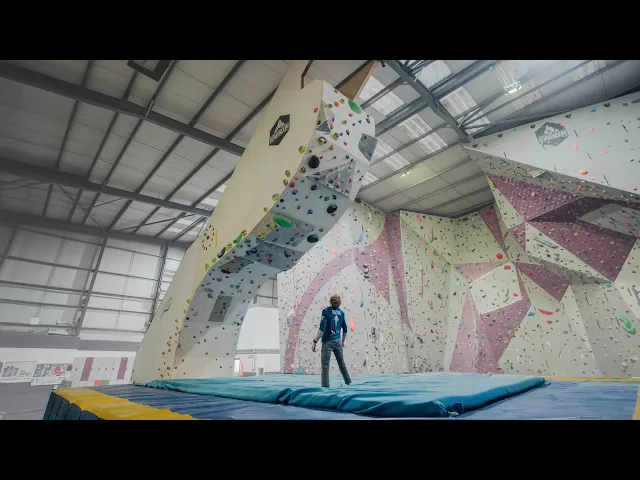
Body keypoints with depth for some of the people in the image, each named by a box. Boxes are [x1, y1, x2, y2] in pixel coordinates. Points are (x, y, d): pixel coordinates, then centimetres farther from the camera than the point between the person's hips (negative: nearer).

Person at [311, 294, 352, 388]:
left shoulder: (326, 311, -12)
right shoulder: (341, 312, 3)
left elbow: (322, 329, -19)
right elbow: (345, 329, 11)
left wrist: (315, 342, -14)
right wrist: (343, 341, 25)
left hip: (328, 342, -5)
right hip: (338, 341, 6)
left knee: (325, 365, 2)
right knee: (341, 363, 21)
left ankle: (325, 386, 2)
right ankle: (348, 381, 36)